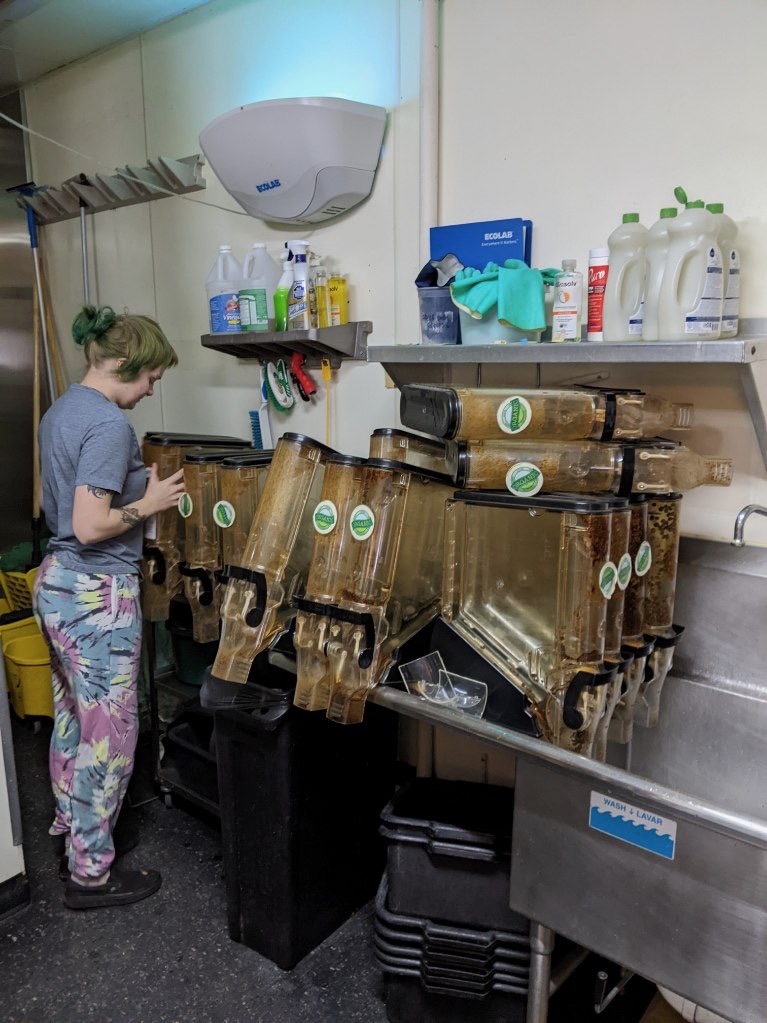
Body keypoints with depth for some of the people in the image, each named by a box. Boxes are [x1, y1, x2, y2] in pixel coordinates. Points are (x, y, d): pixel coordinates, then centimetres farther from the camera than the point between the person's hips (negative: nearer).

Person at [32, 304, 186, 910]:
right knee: (109, 734, 3)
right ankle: (90, 874, 18)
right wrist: (149, 503, -12)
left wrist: (136, 482, 12)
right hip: (97, 593, -10)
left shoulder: (59, 412, 10)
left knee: (71, 717, 24)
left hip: (54, 581, 10)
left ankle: (70, 822, 44)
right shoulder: (109, 424, -21)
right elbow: (92, 525, -26)